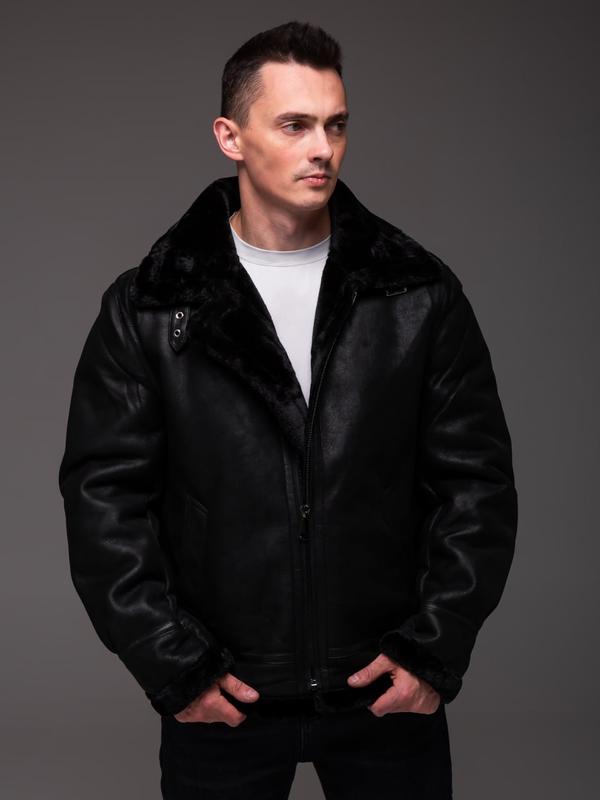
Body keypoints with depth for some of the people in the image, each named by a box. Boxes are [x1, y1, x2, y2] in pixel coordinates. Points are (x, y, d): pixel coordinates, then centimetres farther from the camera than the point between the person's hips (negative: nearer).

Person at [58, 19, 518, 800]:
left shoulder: (422, 293, -1)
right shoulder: (146, 309, -3)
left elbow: (477, 481, 0)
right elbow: (104, 495, -3)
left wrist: (436, 650, -5)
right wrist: (173, 669, -7)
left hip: (390, 695, 1)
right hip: (222, 704, -1)